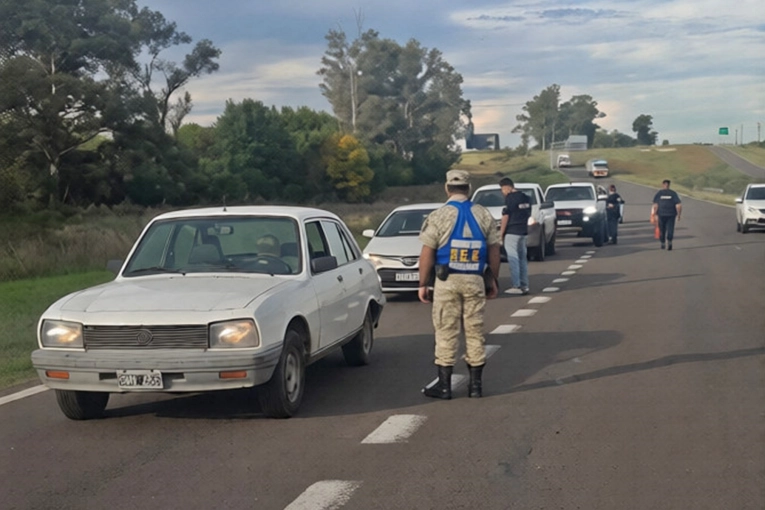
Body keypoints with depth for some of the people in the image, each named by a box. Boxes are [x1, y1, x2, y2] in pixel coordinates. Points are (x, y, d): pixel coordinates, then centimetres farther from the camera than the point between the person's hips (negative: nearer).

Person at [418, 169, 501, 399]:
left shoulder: (439, 216, -6)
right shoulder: (484, 215, 3)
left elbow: (427, 253, -8)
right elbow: (494, 251, 5)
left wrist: (423, 284, -1)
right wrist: (493, 281, 14)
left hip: (447, 281, -3)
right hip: (475, 281, 3)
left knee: (446, 332, 2)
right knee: (475, 331, 9)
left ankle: (444, 385, 6)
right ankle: (475, 384, 12)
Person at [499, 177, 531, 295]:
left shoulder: (510, 198, -12)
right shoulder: (526, 198, 12)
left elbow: (506, 216, -13)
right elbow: (528, 215, 16)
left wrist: (501, 233, -8)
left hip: (511, 232, -8)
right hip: (523, 232, 8)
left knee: (513, 258, -5)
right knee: (522, 258, 11)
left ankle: (516, 286, -7)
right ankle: (524, 286, 13)